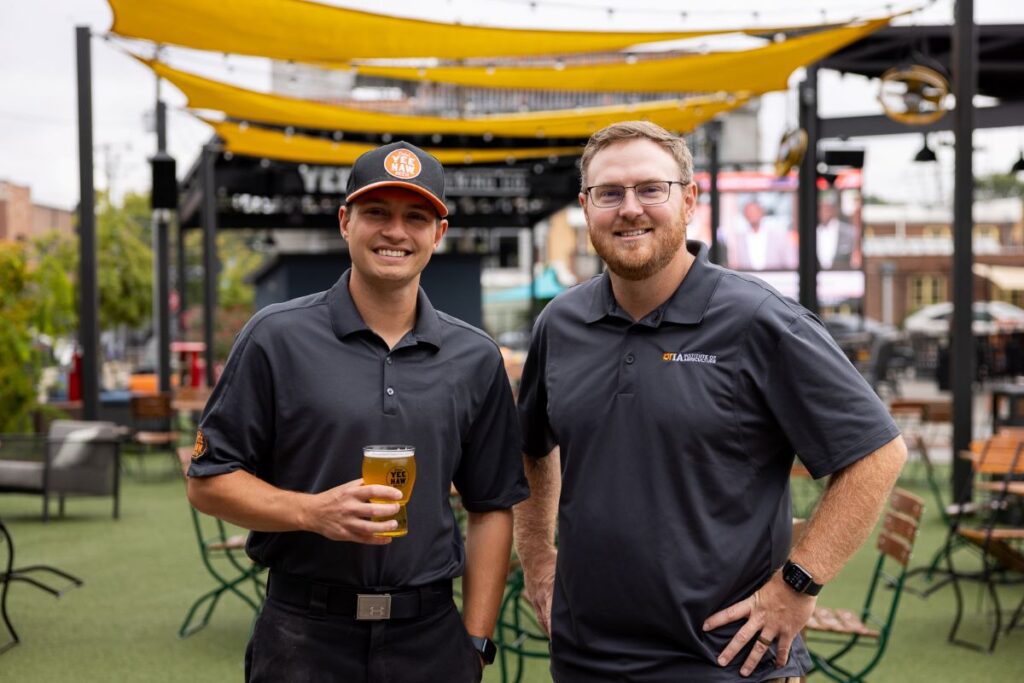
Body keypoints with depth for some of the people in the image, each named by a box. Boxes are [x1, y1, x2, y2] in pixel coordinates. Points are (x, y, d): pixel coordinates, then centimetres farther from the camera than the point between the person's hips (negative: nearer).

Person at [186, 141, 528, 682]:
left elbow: (492, 509, 9)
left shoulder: (476, 359, 5)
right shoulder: (278, 338, -4)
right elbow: (207, 482, -3)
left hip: (431, 639, 2)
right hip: (304, 639, -2)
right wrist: (313, 511, -17)